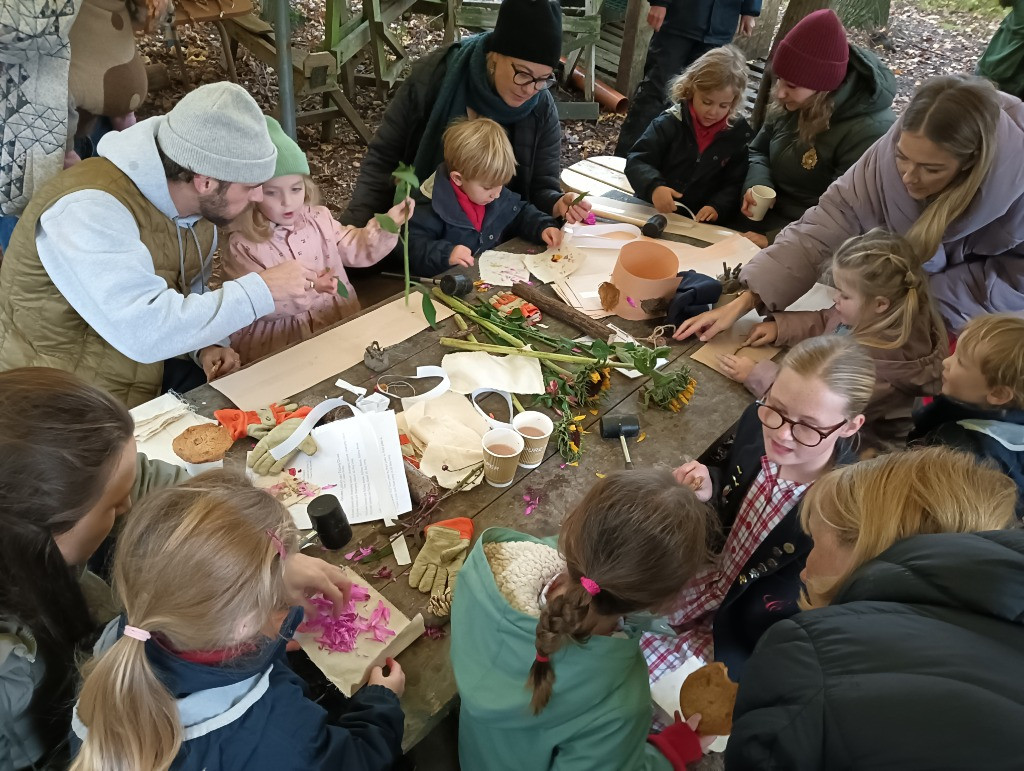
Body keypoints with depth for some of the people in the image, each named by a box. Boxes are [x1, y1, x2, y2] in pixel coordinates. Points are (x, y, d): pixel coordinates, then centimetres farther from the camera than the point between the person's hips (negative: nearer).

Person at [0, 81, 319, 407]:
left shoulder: (193, 199, -3)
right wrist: (261, 289, -31)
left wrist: (210, 344, -8)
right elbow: (144, 331, -37)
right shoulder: (90, 209, -27)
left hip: (147, 375, 7)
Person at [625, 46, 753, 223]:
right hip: (653, 209, -4)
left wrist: (718, 207, -16)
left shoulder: (739, 134, 0)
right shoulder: (671, 122, -5)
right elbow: (637, 160, -9)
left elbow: (735, 184, 4)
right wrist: (654, 186, -30)